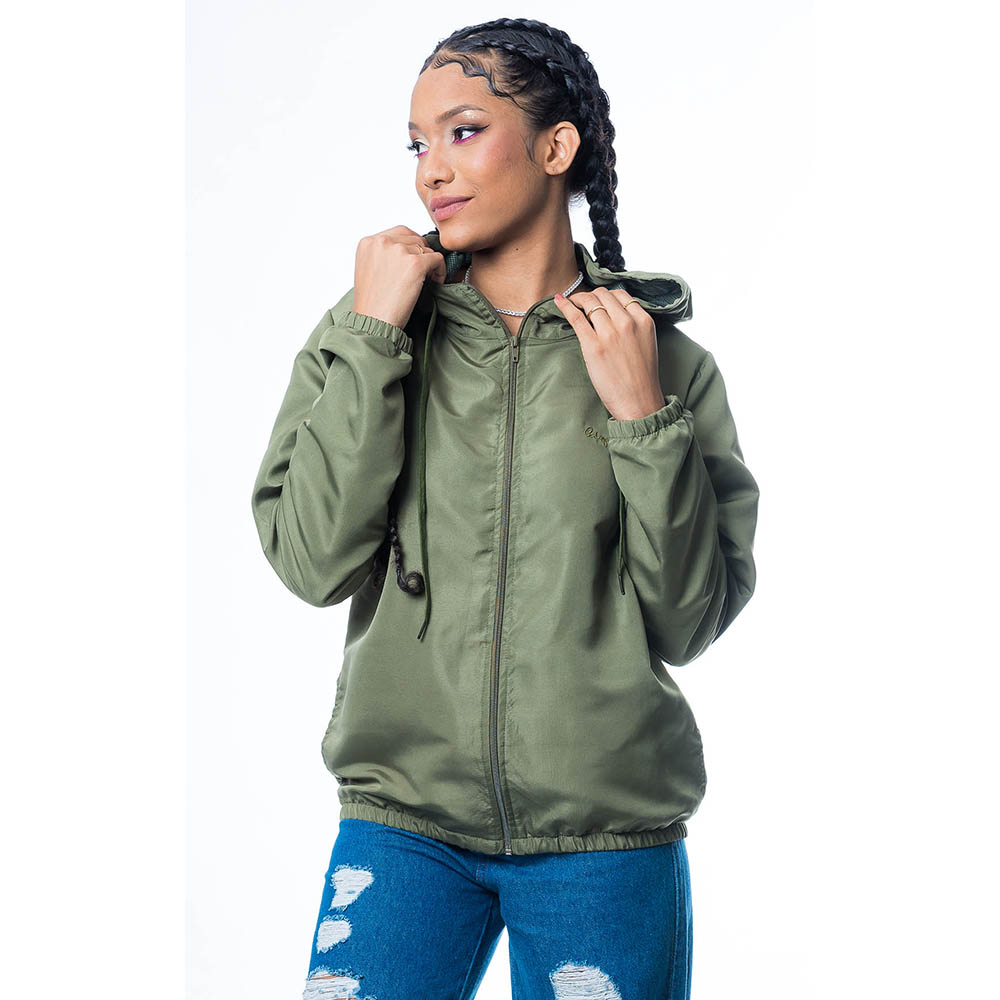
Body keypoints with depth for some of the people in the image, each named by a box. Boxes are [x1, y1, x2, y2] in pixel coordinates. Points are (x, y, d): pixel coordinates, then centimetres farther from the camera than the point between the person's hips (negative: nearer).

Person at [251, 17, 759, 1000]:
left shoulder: (665, 359, -1)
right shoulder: (365, 336, 2)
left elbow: (689, 621, -4)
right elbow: (311, 562, -9)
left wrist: (641, 417, -13)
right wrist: (372, 338, -11)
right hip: (404, 815, 1)